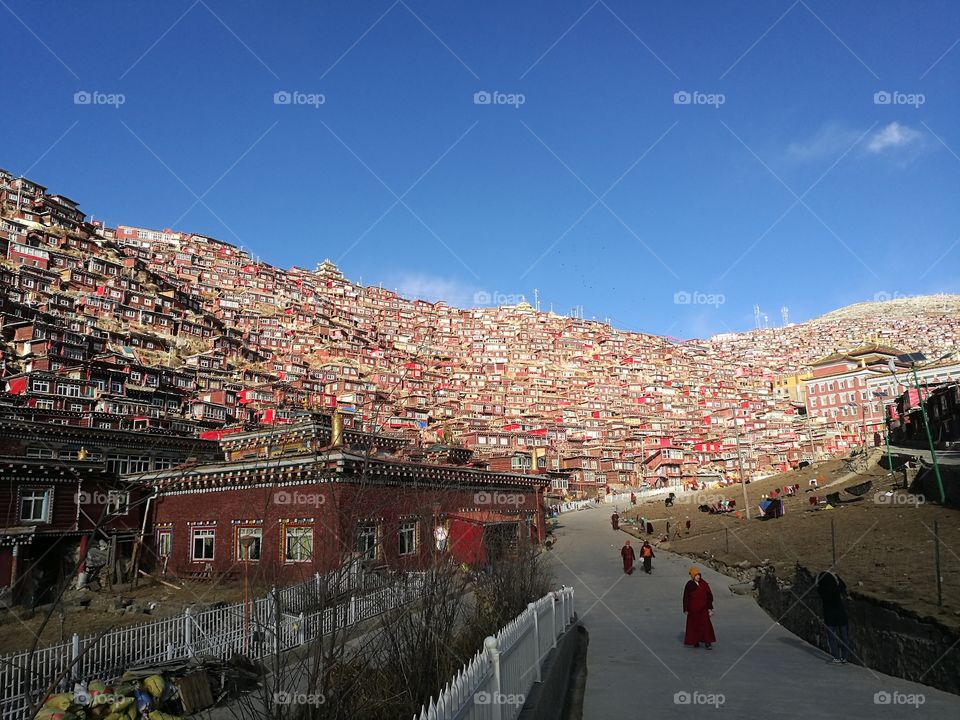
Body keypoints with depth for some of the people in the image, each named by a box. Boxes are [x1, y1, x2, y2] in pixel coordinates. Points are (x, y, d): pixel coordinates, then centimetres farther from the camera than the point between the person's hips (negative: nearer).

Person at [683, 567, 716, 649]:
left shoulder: (703, 584, -3)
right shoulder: (689, 585, -6)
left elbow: (709, 596, 1)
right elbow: (685, 598, 0)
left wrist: (710, 608, -2)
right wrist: (686, 609, -1)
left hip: (703, 609, 0)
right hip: (692, 609, 0)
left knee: (705, 625, -7)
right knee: (694, 625, 8)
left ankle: (707, 642, -5)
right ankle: (695, 642, 22)